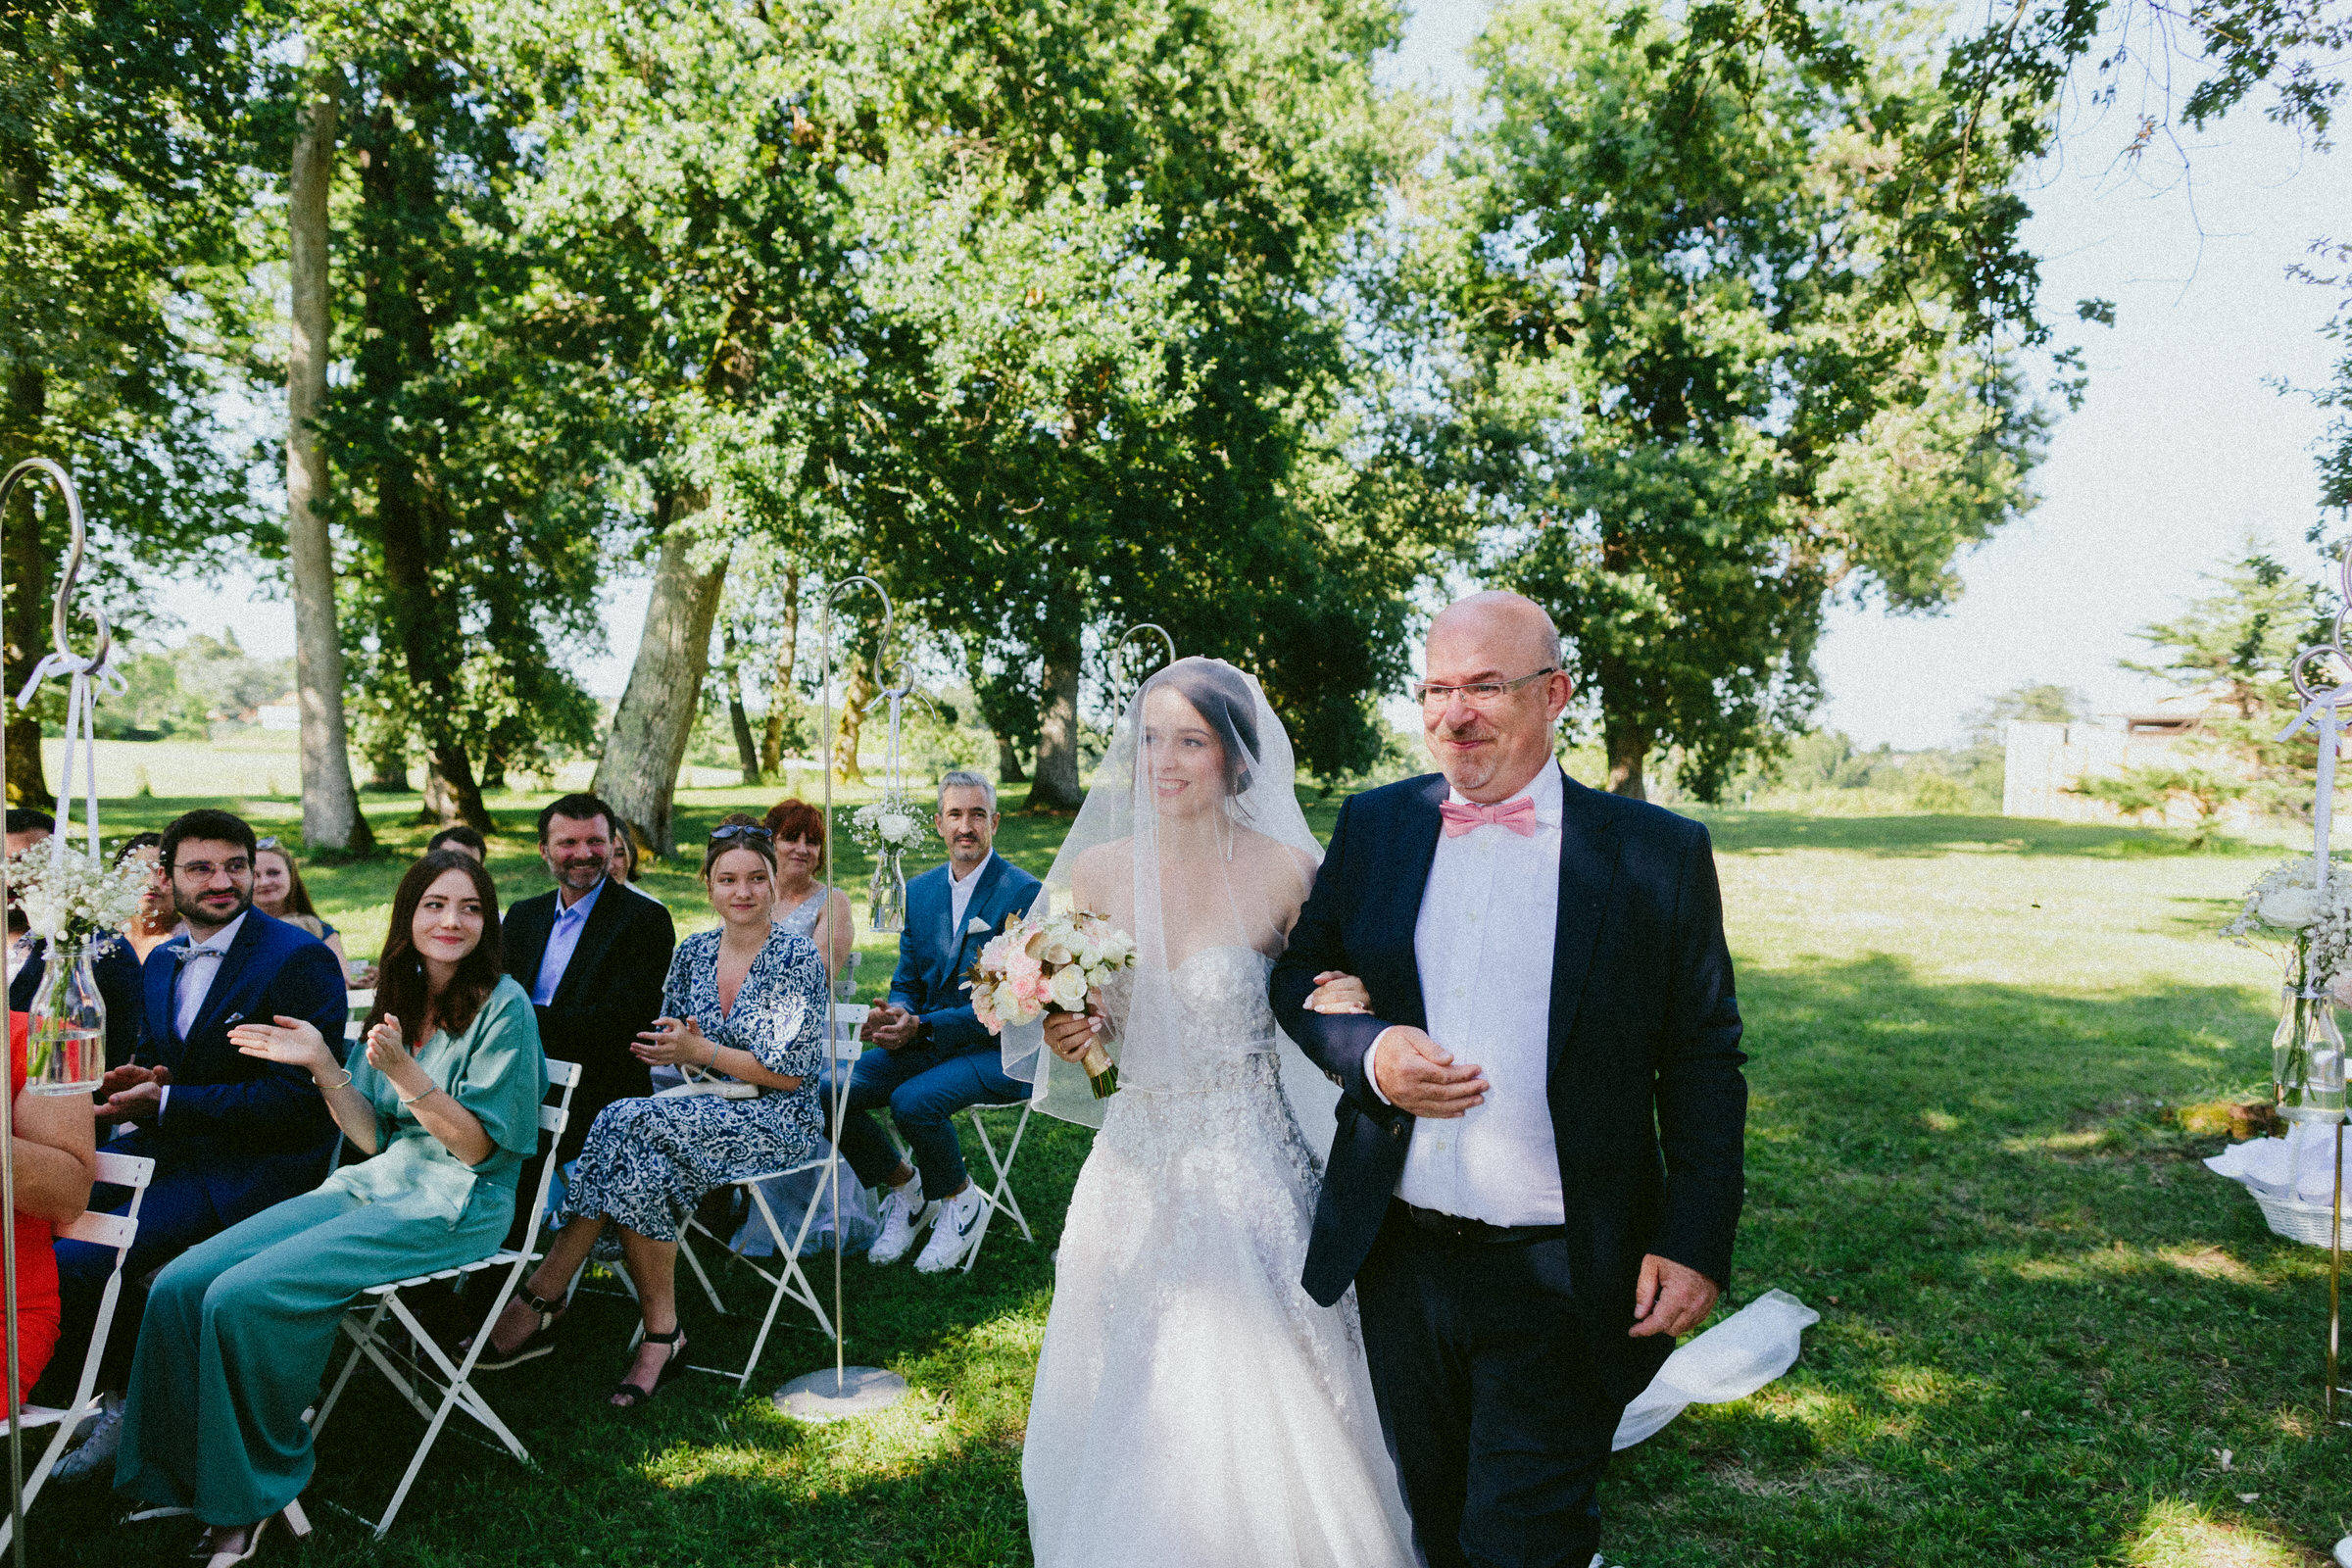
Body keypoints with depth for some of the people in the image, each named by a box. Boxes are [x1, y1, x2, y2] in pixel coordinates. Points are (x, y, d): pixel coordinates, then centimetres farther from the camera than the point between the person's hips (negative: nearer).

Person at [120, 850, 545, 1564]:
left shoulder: (503, 1006, -9)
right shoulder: (398, 1001, 12)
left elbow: (478, 1145, -12)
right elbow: (372, 1137, 9)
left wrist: (401, 1069, -22)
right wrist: (323, 1064, -5)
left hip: (453, 1205, -7)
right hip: (375, 1185, 7)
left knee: (242, 1294, -22)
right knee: (180, 1284, -10)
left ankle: (256, 1491, -3)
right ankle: (191, 1480, 2)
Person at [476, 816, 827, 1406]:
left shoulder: (796, 957, -8)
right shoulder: (693, 953, 10)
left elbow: (789, 1072, -11)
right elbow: (669, 1046, 14)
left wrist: (700, 1051, -13)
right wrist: (683, 1047, -10)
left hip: (781, 1121, -5)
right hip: (715, 1113, 5)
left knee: (629, 1120, -28)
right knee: (643, 1168, -30)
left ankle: (541, 1297, -18)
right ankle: (660, 1334, -22)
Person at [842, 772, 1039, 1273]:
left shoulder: (1024, 893, -11)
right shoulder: (919, 890, 9)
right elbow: (907, 982, 14)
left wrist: (921, 1027, -22)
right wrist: (892, 1017, -11)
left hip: (1000, 1049, -6)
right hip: (926, 1042, 6)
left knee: (913, 1099, -32)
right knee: (832, 1090, -16)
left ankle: (958, 1200, -1)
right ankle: (903, 1187, 9)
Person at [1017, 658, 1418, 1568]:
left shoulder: (1286, 872, -9)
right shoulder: (1094, 872, 1)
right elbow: (1076, 1016, 11)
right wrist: (1068, 1037, -11)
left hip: (1249, 1177, -3)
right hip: (1134, 1175, 4)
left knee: (1250, 1425, 1)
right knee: (1126, 1418, 14)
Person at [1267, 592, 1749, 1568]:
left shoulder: (1659, 854, -7)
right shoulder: (1373, 826, 1)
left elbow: (1705, 1061, -3)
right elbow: (1300, 973, 7)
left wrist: (1696, 1240, -9)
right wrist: (1367, 1051, -14)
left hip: (1558, 1280, -3)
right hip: (1398, 1259, 4)